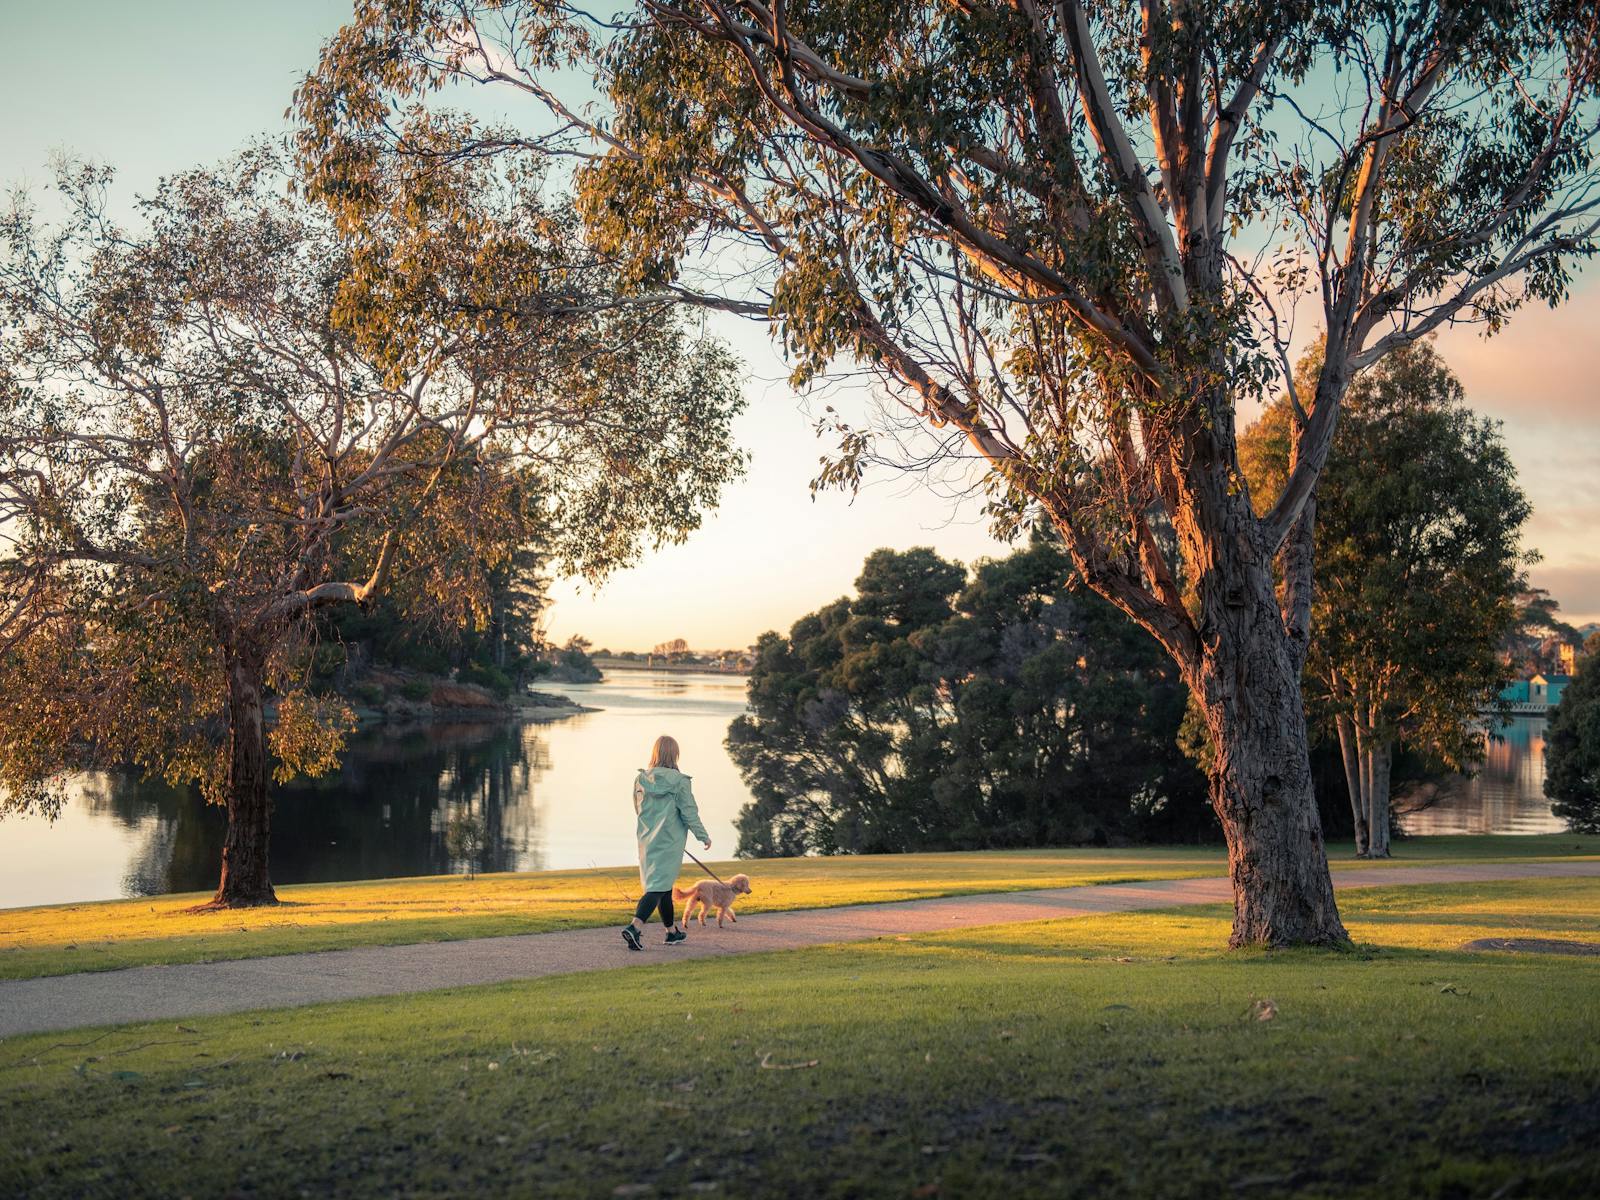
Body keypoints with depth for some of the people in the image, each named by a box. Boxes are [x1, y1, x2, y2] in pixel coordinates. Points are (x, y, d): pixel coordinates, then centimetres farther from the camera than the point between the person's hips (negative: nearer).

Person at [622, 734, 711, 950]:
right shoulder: (679, 781, -13)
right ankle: (635, 926, -22)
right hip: (670, 841, -6)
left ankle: (672, 931, 30)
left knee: (664, 885, 18)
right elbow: (689, 813, -10)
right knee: (659, 886, -6)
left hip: (647, 839, 6)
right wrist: (703, 836, 2)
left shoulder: (640, 779, 2)